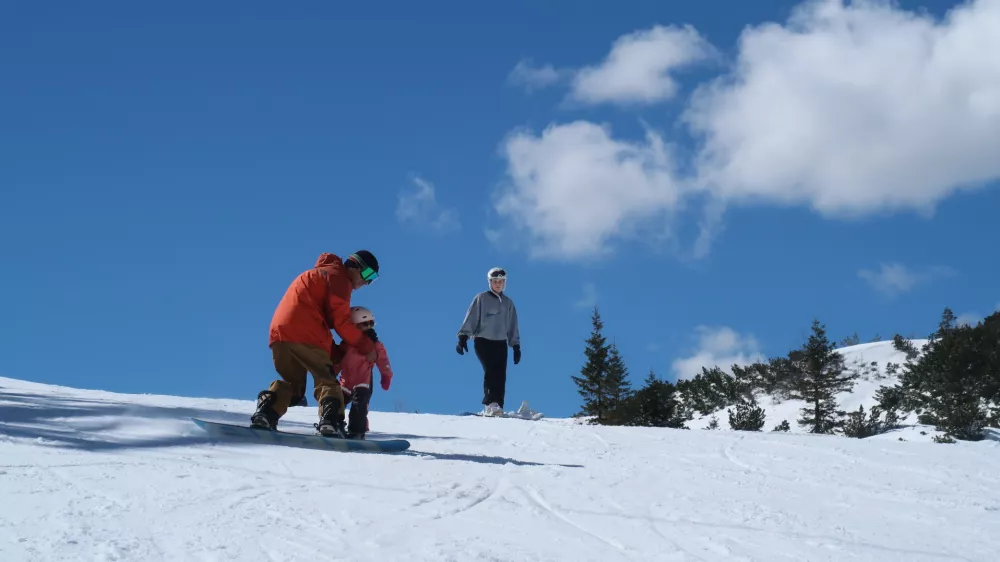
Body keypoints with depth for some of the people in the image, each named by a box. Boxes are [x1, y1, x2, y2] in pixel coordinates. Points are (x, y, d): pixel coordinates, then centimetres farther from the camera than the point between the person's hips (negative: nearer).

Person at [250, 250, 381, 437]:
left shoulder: (318, 274, 34)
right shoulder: (339, 276, 4)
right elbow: (340, 320, -4)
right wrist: (367, 346, 4)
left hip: (280, 331, 8)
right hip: (306, 335, -8)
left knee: (290, 381, 17)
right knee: (327, 381, -5)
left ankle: (264, 415, -4)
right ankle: (331, 422, -25)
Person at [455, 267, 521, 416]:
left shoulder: (508, 303, 16)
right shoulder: (481, 298, 4)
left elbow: (513, 327, 20)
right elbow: (470, 319, -1)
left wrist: (516, 347, 14)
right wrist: (463, 337, -11)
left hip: (501, 344, 4)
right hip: (483, 342, -4)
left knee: (501, 376, -5)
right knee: (490, 370, -22)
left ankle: (498, 406, -2)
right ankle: (490, 404, -30)